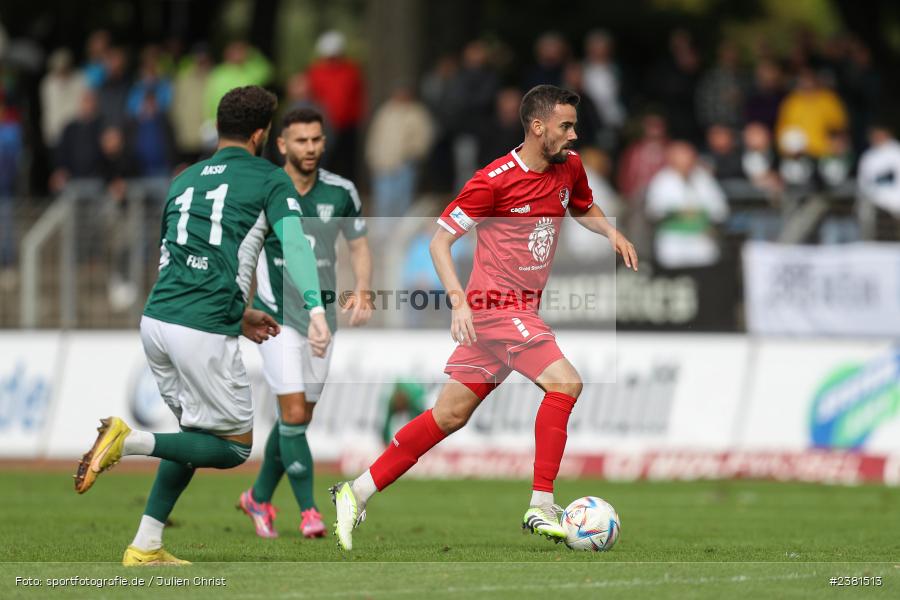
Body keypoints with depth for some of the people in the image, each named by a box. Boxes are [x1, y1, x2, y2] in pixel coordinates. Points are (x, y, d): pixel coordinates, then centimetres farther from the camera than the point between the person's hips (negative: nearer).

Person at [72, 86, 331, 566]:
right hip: (204, 334, -7)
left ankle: (145, 547, 15)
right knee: (235, 447, 7)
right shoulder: (270, 179, 4)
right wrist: (316, 309, -27)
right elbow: (293, 240, -14)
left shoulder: (184, 180, 21)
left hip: (156, 321, 7)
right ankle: (130, 442, -13)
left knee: (197, 435, 23)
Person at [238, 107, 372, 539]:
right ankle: (309, 510, -9)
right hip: (278, 317, -4)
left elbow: (359, 246, 7)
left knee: (297, 418, 11)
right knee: (293, 414, -14)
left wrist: (363, 292, -10)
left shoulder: (341, 192, -3)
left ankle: (259, 497, 31)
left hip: (321, 319, 4)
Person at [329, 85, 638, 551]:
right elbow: (440, 240, -10)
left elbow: (584, 209, 28)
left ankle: (357, 493, 14)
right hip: (496, 305, -8)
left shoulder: (569, 168, 6)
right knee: (564, 382, -20)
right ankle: (540, 507, -17)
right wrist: (459, 299, -22)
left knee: (451, 414, 8)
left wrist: (611, 232, 7)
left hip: (524, 310, 8)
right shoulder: (495, 180, -15)